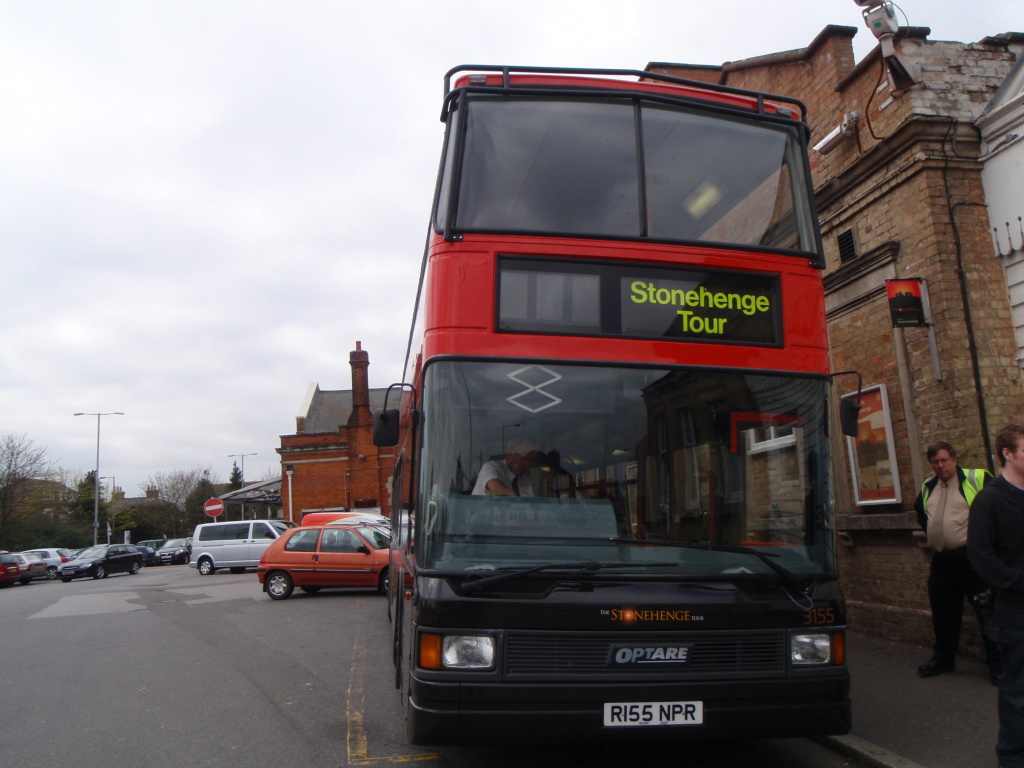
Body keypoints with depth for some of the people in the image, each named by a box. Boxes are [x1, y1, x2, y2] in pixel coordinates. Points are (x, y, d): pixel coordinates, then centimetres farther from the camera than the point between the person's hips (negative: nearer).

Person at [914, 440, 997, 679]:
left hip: (971, 558, -6)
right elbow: (920, 510, 32)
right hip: (941, 559, 6)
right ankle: (944, 658, 27)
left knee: (986, 611, -1)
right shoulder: (928, 488, 13)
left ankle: (997, 663, 10)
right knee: (943, 614, 14)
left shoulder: (977, 479, -6)